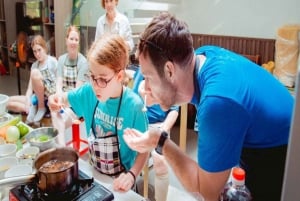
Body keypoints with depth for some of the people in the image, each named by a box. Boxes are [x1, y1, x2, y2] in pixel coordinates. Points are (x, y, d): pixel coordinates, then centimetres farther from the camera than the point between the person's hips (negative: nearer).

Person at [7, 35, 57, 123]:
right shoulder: (34, 65, 13)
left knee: (35, 72, -27)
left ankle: (42, 108, -15)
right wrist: (27, 103, -12)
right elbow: (30, 87, 5)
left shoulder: (52, 61, -3)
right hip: (37, 98, 6)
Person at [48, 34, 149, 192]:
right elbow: (66, 98, 7)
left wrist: (131, 175, -32)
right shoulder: (89, 92, -12)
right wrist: (56, 101, -15)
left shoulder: (134, 106, -25)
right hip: (93, 172, 4)